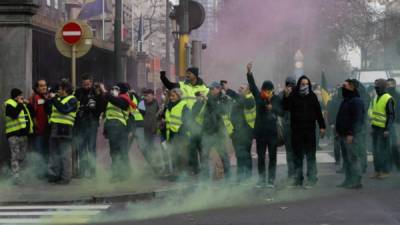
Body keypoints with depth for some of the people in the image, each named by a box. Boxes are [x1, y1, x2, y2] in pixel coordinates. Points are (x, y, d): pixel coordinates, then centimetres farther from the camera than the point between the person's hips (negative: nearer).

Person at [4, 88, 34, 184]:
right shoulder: (9, 104, -6)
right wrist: (20, 104, -20)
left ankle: (23, 175, 18)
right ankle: (16, 176, -13)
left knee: (23, 157, 11)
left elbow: (31, 114, 20)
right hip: (14, 134, -8)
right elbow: (13, 115, -25)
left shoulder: (22, 104, 18)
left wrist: (28, 104, 7)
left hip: (24, 134, 8)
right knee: (15, 156, -11)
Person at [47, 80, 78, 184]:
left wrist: (54, 99, -14)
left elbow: (64, 109, -20)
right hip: (54, 129, 8)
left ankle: (65, 177, -4)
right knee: (54, 154, 11)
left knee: (65, 155, -6)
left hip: (65, 130, -8)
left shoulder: (72, 100, -4)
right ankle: (54, 175, 18)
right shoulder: (58, 99, 20)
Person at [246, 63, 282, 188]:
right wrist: (249, 73, -24)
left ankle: (271, 180, 7)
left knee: (272, 157, 2)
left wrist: (273, 108, -23)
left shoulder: (276, 99, 0)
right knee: (261, 157, 6)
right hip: (260, 131, 1)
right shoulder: (258, 96, 1)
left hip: (272, 132, -1)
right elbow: (252, 85, -11)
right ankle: (261, 180, 13)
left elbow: (281, 112, -4)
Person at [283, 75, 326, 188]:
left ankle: (311, 179, 2)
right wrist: (286, 96, -21)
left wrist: (322, 126, 1)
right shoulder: (293, 96, 1)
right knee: (298, 155, 7)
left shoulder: (312, 96, 3)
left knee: (310, 155, 0)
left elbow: (318, 112, 4)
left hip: (309, 129, -1)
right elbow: (286, 108, -8)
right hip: (296, 130, 1)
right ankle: (298, 179, 13)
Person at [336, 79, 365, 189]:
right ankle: (348, 180, 18)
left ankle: (356, 182, -4)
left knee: (354, 158, -7)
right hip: (343, 134, 10)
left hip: (351, 135, -10)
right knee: (346, 158, 12)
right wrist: (339, 130, 18)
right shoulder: (346, 100, 18)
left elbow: (357, 119, -20)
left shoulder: (357, 101, -13)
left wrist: (351, 134, -23)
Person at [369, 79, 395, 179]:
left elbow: (391, 116, -15)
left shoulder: (388, 99, -13)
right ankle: (377, 170, 17)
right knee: (375, 151, 10)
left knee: (383, 150, -3)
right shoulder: (376, 98, 13)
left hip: (383, 129, -8)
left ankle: (385, 171, 5)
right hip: (375, 128, 8)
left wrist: (388, 130, -19)